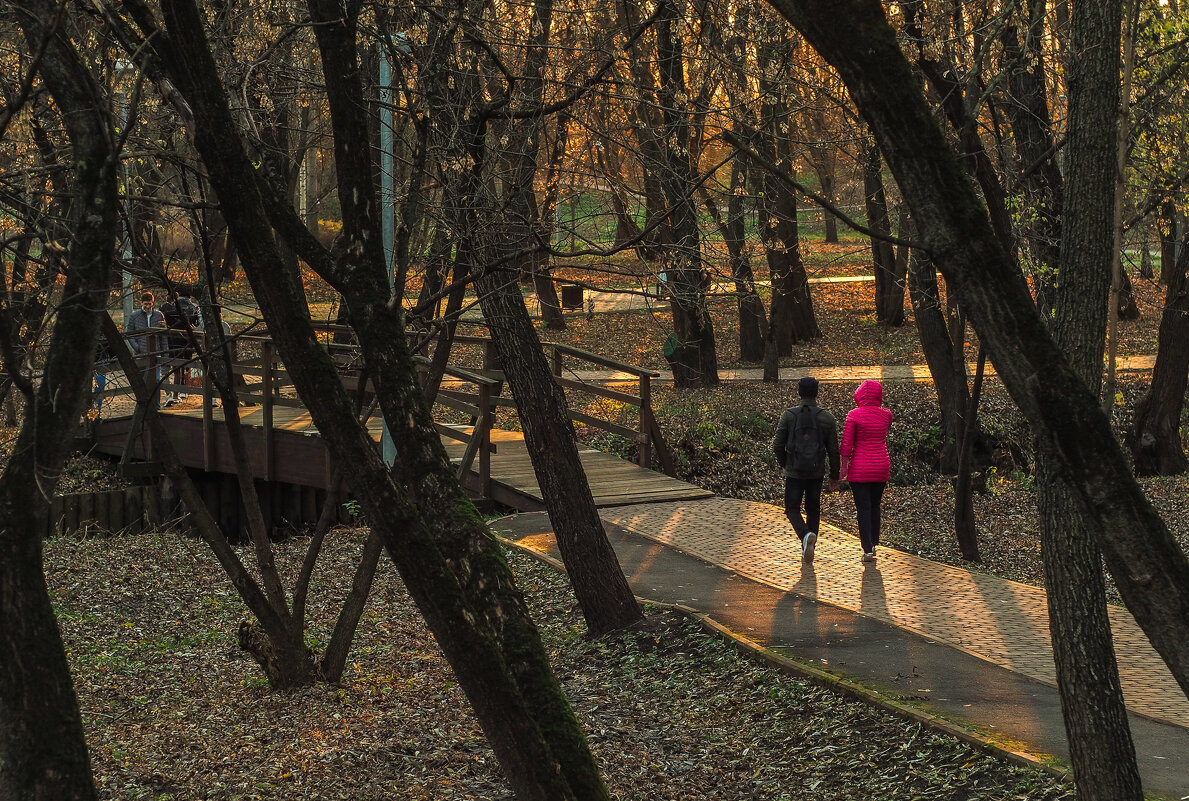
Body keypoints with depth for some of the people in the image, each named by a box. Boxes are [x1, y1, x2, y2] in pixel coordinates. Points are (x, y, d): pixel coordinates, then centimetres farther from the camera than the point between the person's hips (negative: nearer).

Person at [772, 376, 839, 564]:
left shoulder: (789, 415, -7)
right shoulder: (827, 418, -4)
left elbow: (777, 445, -6)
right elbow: (834, 450, -1)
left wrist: (784, 464, 13)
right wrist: (834, 476, 10)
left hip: (794, 472, -2)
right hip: (816, 473, 2)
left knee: (792, 509, 8)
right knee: (813, 509, 16)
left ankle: (806, 535, -21)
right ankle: (808, 552, 18)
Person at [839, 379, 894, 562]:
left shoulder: (854, 415, -10)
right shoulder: (886, 415, 1)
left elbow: (846, 444, -11)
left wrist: (844, 467, -4)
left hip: (859, 467, -4)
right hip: (882, 466, 4)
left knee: (863, 509, 0)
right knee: (875, 506, 19)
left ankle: (868, 550, -4)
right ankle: (873, 543, 25)